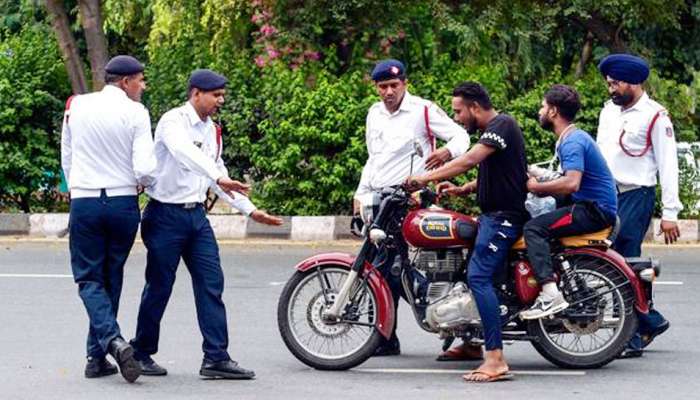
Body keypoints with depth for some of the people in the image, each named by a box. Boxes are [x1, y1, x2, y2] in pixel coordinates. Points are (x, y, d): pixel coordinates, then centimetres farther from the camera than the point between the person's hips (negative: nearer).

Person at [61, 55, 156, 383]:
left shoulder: (76, 106, 3)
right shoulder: (135, 113, -7)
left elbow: (66, 159, 13)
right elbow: (145, 170, -13)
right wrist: (143, 183, 10)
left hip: (83, 203, 1)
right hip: (123, 202, -1)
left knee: (89, 279, 4)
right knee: (111, 279, 12)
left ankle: (113, 340, -20)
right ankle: (97, 358, 14)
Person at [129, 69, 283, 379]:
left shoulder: (211, 130, 13)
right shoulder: (173, 121, -12)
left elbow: (217, 172, 22)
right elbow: (185, 152, -33)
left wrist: (250, 210, 19)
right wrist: (220, 179, -47)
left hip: (196, 214, 7)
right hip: (167, 214, -7)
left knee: (211, 284, 0)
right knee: (159, 287, 0)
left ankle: (216, 357, 0)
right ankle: (141, 353, 14)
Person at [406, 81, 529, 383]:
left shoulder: (502, 125, -13)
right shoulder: (491, 131, 19)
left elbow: (469, 160, -25)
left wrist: (426, 178, -24)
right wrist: (461, 190, 7)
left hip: (503, 216, -11)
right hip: (492, 214, 11)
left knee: (479, 276, -21)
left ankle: (496, 360, -27)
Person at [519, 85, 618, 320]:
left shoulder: (573, 142, -15)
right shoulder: (572, 138, 18)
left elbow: (571, 183, -30)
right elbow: (570, 183, 21)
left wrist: (536, 187, -16)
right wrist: (537, 180, 7)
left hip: (595, 211, -11)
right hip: (590, 206, 11)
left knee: (534, 228, -21)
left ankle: (551, 295, -33)